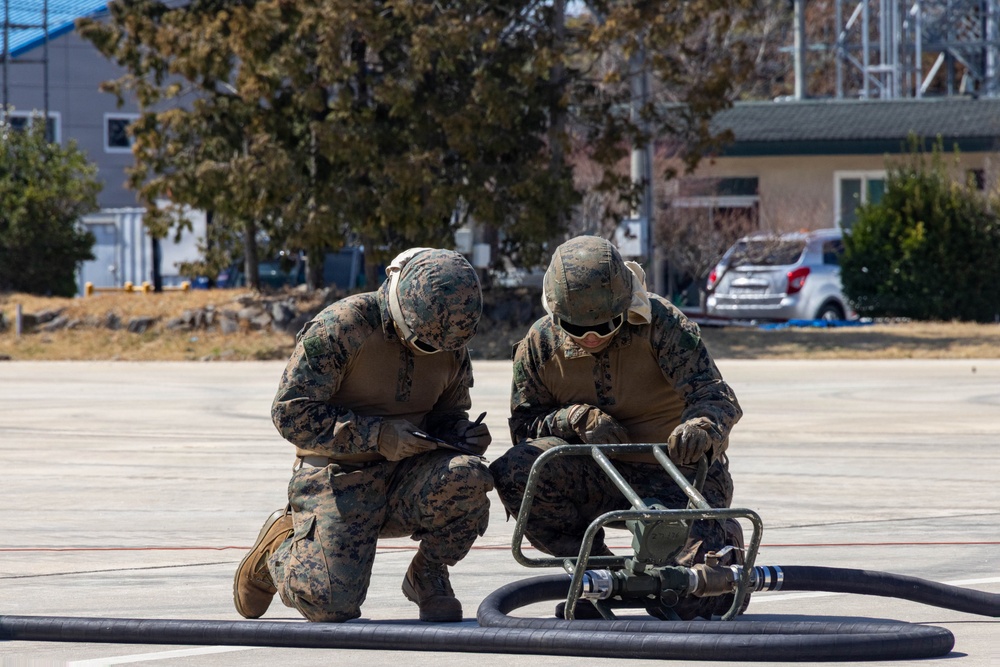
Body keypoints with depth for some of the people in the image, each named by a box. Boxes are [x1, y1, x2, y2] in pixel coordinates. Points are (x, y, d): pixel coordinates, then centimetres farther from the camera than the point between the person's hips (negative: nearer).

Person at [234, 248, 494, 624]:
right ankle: (280, 546, 17)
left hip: (406, 479, 4)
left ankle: (427, 577, -3)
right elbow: (291, 413, -17)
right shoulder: (340, 328, -16)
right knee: (332, 604, -18)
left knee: (467, 475, -29)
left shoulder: (450, 346, 3)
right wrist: (378, 435, -24)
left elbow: (447, 415, 19)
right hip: (338, 476, -4)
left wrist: (465, 435, -7)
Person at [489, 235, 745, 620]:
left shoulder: (661, 324, -17)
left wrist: (701, 427, -49)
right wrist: (577, 418, -22)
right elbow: (524, 426, -1)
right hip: (597, 474, 3)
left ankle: (720, 539, 12)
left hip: (675, 474, -3)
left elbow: (716, 395, -24)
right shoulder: (539, 346, -6)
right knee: (514, 472, -28)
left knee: (694, 603, -28)